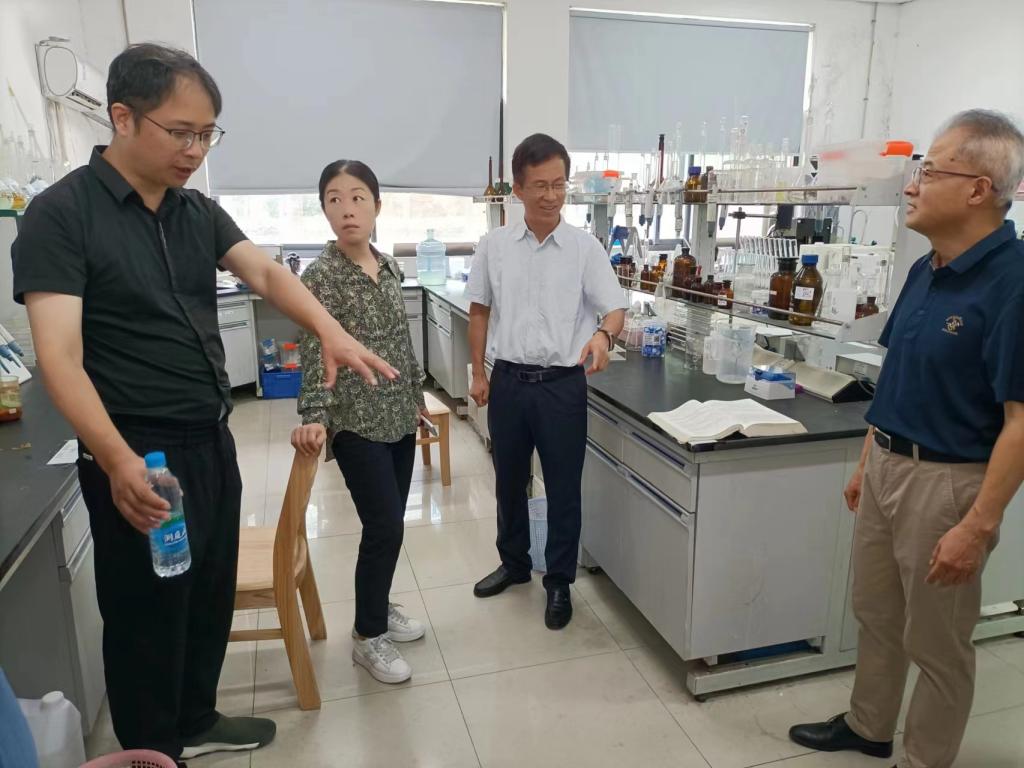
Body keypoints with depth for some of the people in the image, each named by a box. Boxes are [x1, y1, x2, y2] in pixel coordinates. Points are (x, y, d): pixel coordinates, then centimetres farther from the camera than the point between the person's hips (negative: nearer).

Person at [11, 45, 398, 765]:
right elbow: (60, 356, -20)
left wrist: (330, 330, -23)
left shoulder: (200, 210, 7)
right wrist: (118, 461, -32)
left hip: (213, 442, 7)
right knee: (147, 617, 10)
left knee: (211, 598, 21)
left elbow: (267, 274, -3)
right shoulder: (61, 214, -13)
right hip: (141, 460, -7)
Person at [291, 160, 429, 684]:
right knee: (384, 528, -3)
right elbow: (315, 354, -20)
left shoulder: (388, 267, 7)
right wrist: (313, 417, -33)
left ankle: (379, 608, 35)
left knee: (388, 525, 15)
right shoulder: (320, 276, -13)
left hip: (398, 416, 7)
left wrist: (416, 395, 19)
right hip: (357, 423, -6)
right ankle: (367, 636, 17)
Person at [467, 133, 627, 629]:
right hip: (508, 381, 3)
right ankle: (514, 563, 38)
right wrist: (478, 373, 6)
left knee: (563, 489, 6)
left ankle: (559, 583, 24)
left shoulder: (585, 247, -4)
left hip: (563, 384, -2)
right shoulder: (494, 246, 2)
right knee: (509, 482, 17)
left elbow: (615, 308, -6)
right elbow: (479, 311, 9)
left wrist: (603, 334, -29)